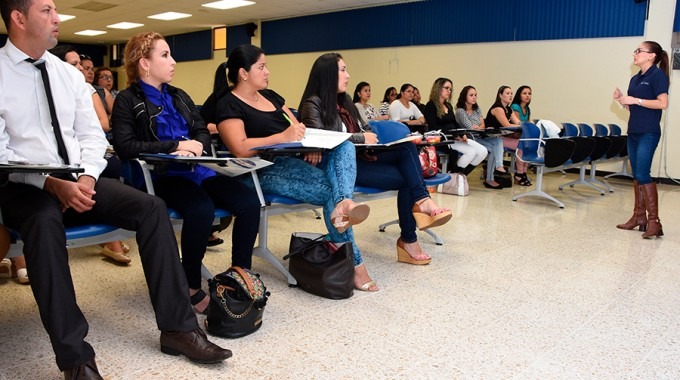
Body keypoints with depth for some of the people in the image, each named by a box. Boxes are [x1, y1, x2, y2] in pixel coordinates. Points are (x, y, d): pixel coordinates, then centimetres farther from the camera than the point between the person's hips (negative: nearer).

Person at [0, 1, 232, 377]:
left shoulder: (68, 73, 12)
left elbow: (92, 135, 10)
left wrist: (86, 177, -9)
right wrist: (52, 183, -24)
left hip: (78, 180, 5)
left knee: (151, 207, -17)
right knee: (44, 222, -38)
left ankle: (177, 328, -14)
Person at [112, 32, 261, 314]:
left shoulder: (179, 96, 23)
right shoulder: (128, 101, 3)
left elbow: (204, 132, 18)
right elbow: (125, 147, -10)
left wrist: (195, 147, -7)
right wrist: (177, 145, -12)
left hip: (197, 170, 6)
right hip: (161, 175, -6)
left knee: (249, 202, -19)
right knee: (201, 208, -36)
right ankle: (191, 288, -16)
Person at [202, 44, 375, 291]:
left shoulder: (270, 96, 24)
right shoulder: (228, 105, -1)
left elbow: (298, 129, 20)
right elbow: (240, 149, -17)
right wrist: (283, 137, -23)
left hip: (298, 159, 7)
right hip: (267, 170, -7)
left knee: (344, 147, -20)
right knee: (331, 189, -25)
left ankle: (344, 203, -46)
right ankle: (353, 264, -21)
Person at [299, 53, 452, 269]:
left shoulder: (345, 101, 20)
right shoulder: (313, 104, -5)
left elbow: (364, 129, 23)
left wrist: (369, 143, -1)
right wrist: (361, 139, -15)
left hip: (358, 156, 7)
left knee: (407, 148, -18)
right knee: (403, 177, -20)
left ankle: (421, 201, -23)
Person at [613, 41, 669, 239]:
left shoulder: (657, 75, -8)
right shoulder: (635, 79, 14)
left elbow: (663, 103, -17)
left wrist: (635, 100, -18)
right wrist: (622, 99, 1)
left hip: (648, 133, -8)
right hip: (633, 132, 8)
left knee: (642, 174, -13)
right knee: (636, 175, 10)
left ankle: (654, 221, -9)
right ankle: (639, 216, 17)